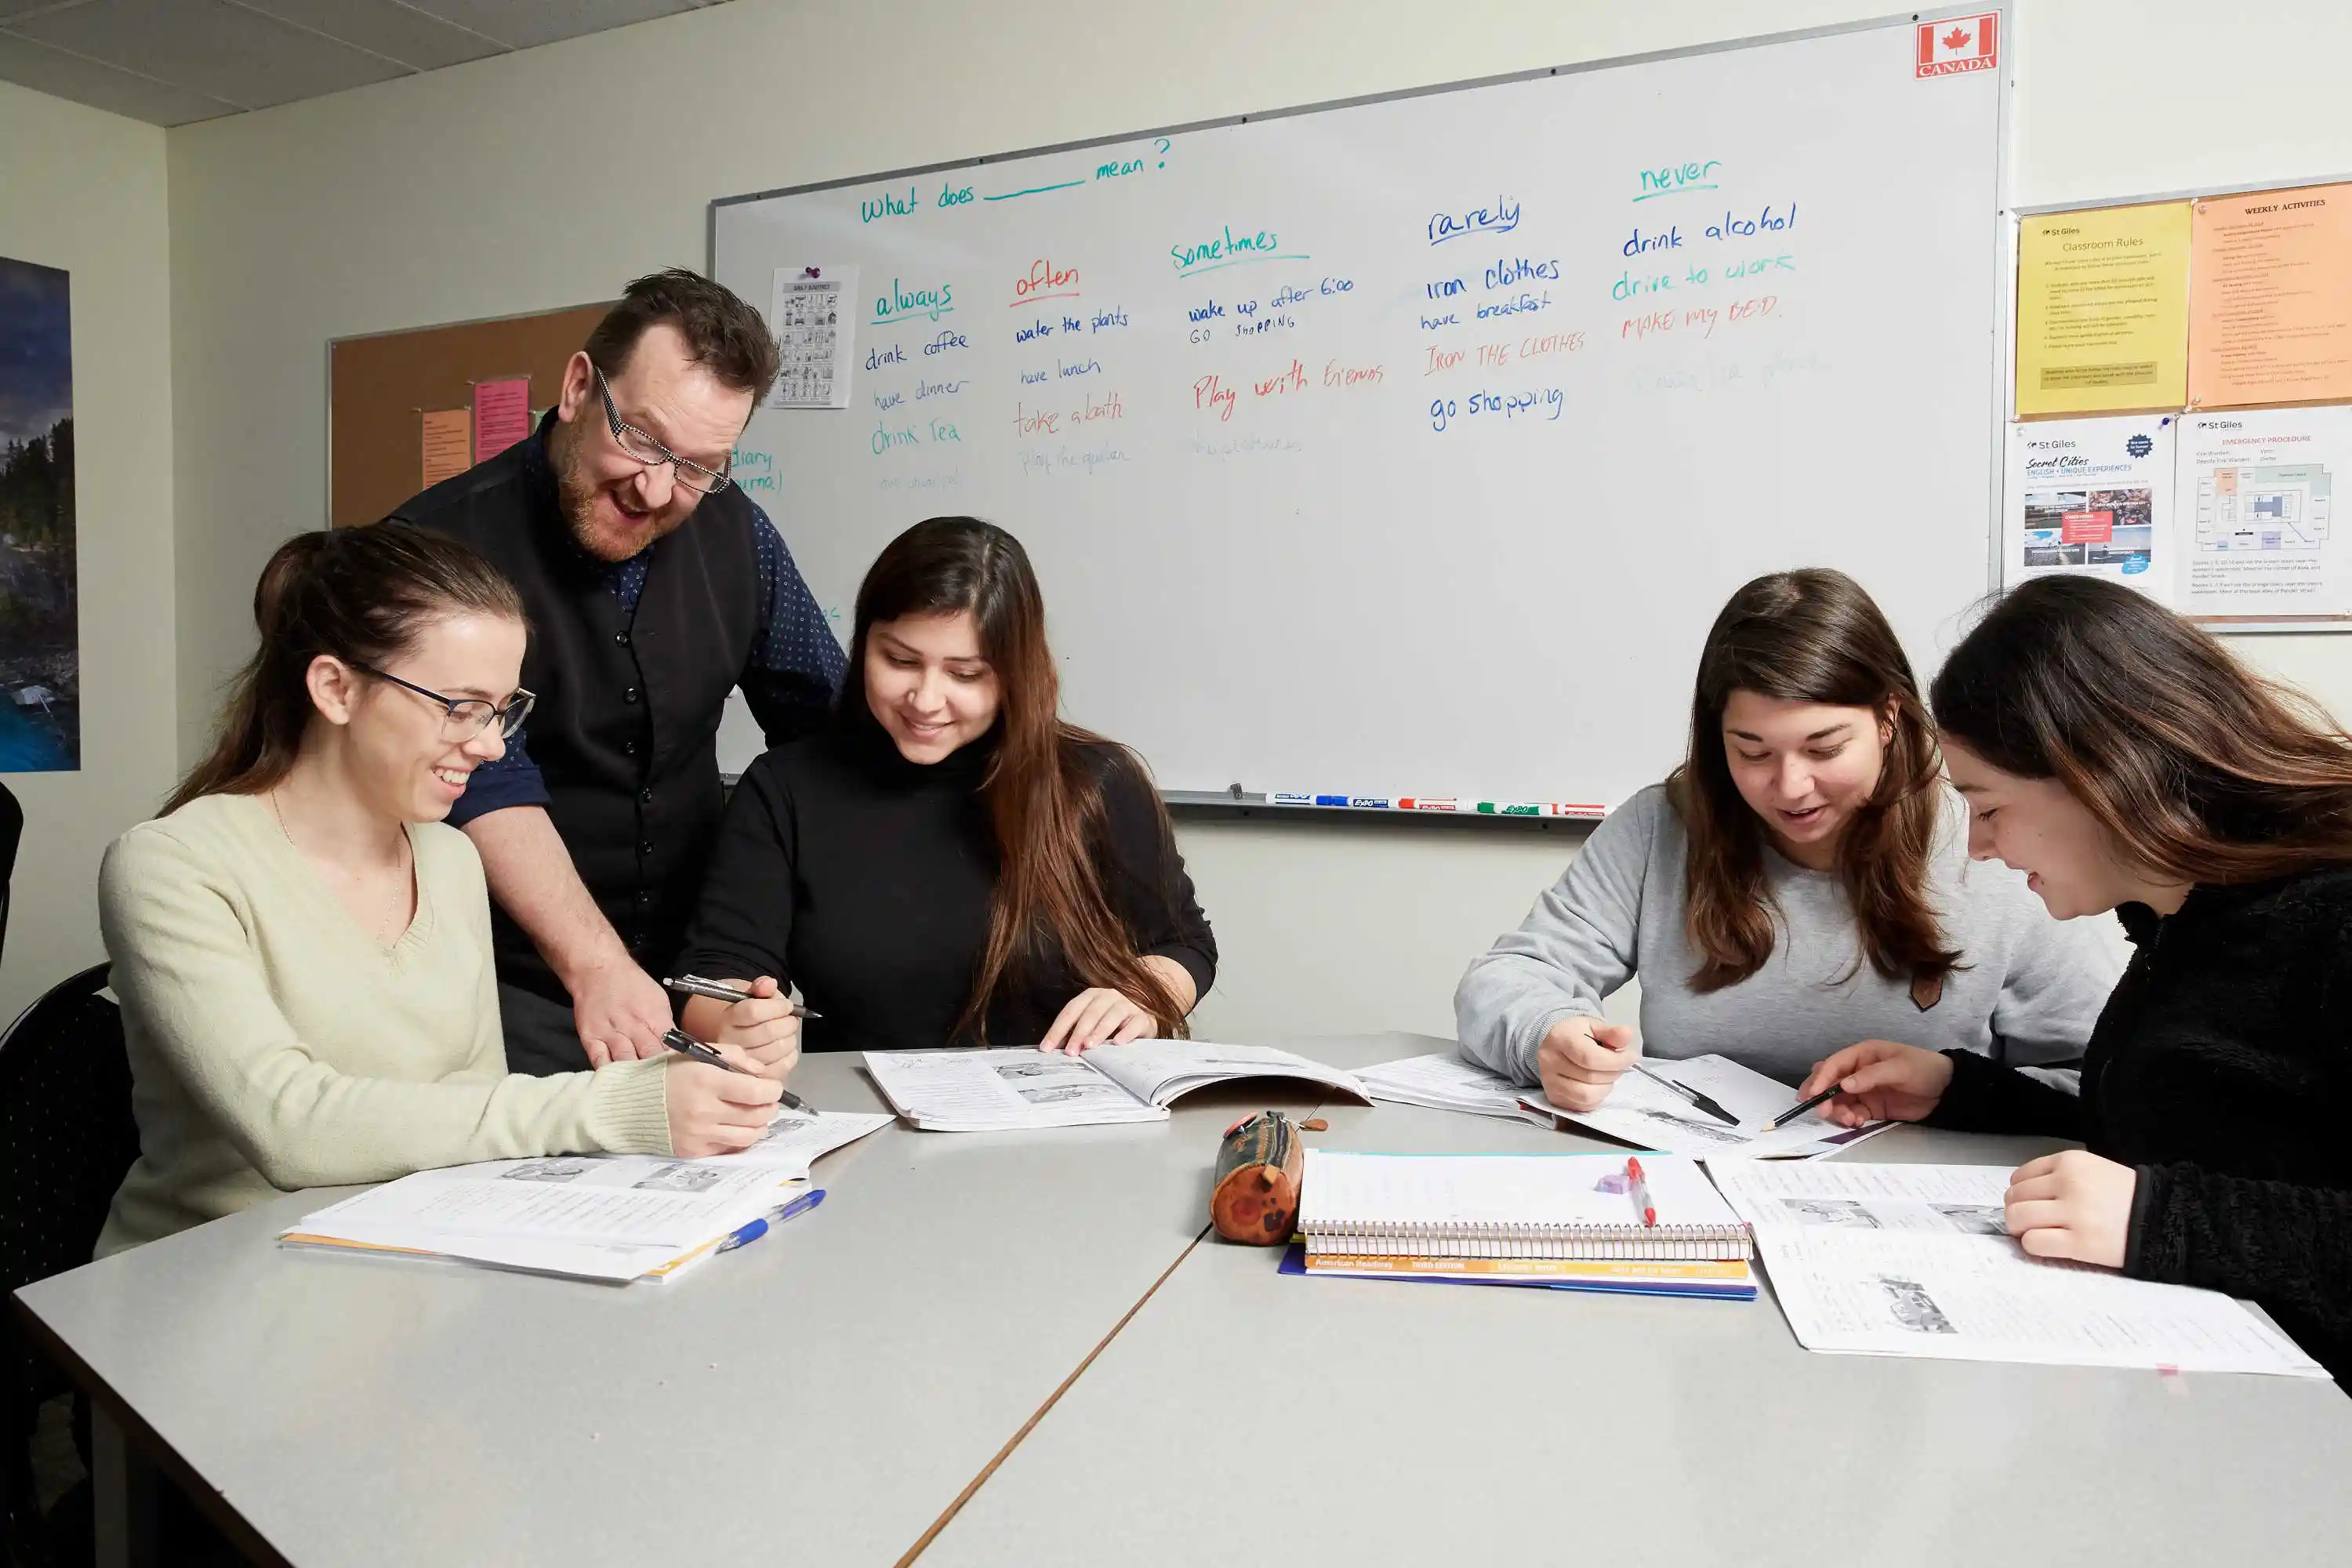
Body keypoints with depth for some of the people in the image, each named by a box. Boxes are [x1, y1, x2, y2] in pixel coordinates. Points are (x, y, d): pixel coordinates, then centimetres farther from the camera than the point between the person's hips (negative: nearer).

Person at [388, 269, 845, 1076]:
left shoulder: (733, 532, 1)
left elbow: (834, 728, 9)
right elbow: (485, 783, -23)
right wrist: (596, 966, -36)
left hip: (694, 976, 4)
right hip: (523, 996, -3)